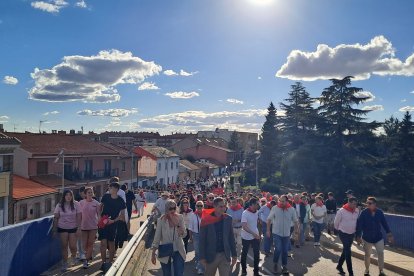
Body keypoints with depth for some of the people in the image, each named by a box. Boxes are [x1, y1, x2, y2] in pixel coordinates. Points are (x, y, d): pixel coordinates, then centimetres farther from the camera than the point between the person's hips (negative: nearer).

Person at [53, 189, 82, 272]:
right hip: (62, 228, 1)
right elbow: (56, 218, 0)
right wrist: (54, 229, -1)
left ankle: (73, 257, 31)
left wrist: (79, 228, -10)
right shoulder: (59, 205, -4)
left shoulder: (76, 204, -9)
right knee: (64, 246, 5)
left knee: (72, 246, -2)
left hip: (73, 228, -1)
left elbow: (79, 217, -7)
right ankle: (64, 264, 20)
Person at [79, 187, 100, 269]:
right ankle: (89, 255, 36)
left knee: (90, 243, 2)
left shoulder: (96, 203, -6)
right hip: (84, 226, 1)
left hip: (93, 226, -1)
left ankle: (86, 260, 11)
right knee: (85, 244, 8)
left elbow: (99, 214, 0)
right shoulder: (81, 202, -4)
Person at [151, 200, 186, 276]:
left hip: (178, 251, 1)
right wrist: (153, 254, -5)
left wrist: (177, 224, -27)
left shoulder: (180, 218, -9)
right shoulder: (161, 220, -12)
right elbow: (157, 237, -6)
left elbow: (184, 235, -11)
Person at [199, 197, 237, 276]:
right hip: (211, 255, -2)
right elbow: (202, 239, -7)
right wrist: (202, 257, -9)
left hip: (225, 255, 2)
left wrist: (234, 254, 6)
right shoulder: (206, 219, -11)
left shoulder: (228, 218, 0)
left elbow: (231, 237, 6)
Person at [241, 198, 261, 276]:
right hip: (246, 237, -5)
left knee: (257, 253, 6)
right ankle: (244, 269, 31)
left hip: (256, 236, 5)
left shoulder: (256, 212, -2)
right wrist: (253, 233, -38)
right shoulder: (245, 213, -22)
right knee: (244, 253, 12)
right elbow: (244, 226, -29)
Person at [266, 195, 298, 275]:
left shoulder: (292, 209, -8)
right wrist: (268, 230, -4)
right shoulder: (275, 208, -12)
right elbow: (269, 219, -4)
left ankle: (284, 266, 28)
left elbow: (295, 221, 3)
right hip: (276, 233, -2)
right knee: (278, 249, -11)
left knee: (285, 251, 11)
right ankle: (275, 264, 15)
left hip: (286, 234, 2)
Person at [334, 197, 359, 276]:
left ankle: (339, 266, 32)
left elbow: (357, 221, 11)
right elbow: (336, 222, -8)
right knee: (348, 252, -7)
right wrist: (339, 229, 5)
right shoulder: (342, 211, -21)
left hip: (352, 233, 6)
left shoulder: (356, 211, -5)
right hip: (343, 233, -6)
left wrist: (355, 229, 13)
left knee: (346, 251, 15)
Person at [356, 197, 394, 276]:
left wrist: (389, 234, 1)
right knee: (367, 255, 12)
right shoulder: (364, 213, -16)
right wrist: (358, 236, -16)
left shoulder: (380, 212, -8)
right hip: (367, 238, -1)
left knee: (380, 254, 2)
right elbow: (359, 225, -14)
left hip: (378, 237, 2)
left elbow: (384, 223, 1)